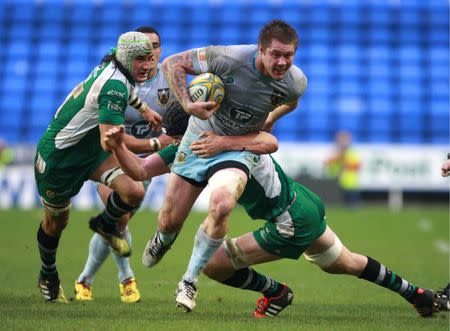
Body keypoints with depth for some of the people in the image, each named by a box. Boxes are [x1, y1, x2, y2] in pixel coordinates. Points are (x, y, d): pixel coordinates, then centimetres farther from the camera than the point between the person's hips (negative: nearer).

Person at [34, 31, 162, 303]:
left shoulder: (113, 65, -5)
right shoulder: (114, 87, -33)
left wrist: (145, 110, 24)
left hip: (91, 149, 7)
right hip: (59, 156, -7)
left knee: (134, 191, -17)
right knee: (56, 222, 14)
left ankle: (106, 224, 16)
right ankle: (48, 276, 43)